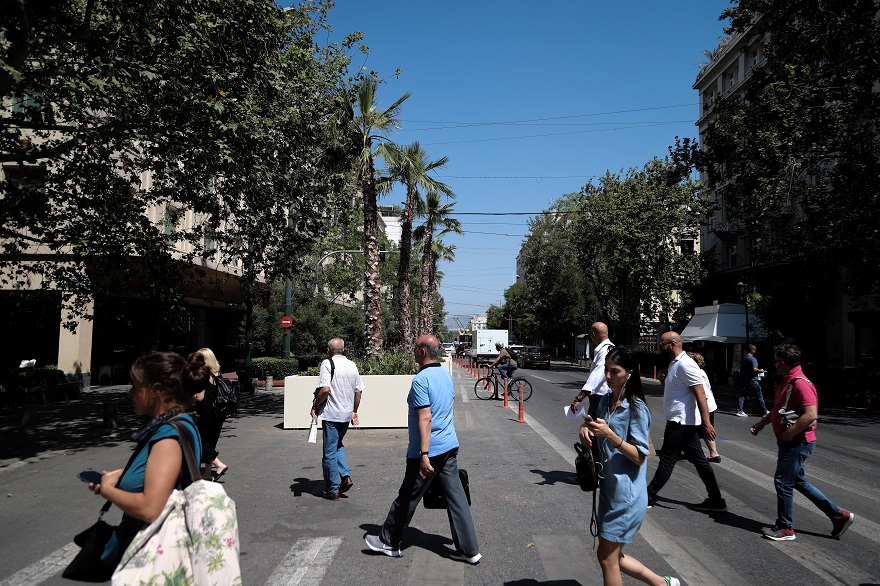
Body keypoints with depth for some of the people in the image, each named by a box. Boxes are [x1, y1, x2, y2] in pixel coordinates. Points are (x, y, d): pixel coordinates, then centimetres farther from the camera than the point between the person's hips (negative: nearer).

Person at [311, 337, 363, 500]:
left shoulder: (327, 363, -11)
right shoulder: (352, 365, 7)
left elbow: (325, 389, -22)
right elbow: (358, 391, 11)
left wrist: (315, 406, -8)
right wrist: (354, 411, 21)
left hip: (331, 414, -6)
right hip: (347, 414, 6)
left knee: (329, 453, 4)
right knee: (338, 445, 25)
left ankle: (332, 490, 10)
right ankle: (346, 476, 11)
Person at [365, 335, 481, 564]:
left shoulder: (421, 379, -18)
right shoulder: (447, 375, 10)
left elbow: (425, 419, -24)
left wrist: (424, 455, -24)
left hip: (429, 451, -8)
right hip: (450, 446, 8)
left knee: (407, 498, 8)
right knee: (456, 497, 9)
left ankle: (389, 542, 26)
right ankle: (469, 550, 11)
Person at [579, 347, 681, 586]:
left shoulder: (636, 408, -16)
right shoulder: (606, 400, 5)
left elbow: (640, 456, -17)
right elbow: (597, 440, 18)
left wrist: (610, 434, -28)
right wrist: (586, 429, -4)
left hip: (626, 494, -8)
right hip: (609, 489, 8)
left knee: (607, 558, 2)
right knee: (612, 556, 17)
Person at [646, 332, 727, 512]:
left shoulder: (685, 365, -18)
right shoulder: (674, 364, 14)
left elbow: (700, 393, -23)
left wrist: (706, 422, -27)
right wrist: (664, 381, 4)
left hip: (681, 422, -10)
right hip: (684, 422, 10)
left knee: (667, 460, -1)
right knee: (699, 460, 11)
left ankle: (648, 497, 7)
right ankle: (716, 501, 17)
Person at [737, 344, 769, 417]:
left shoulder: (743, 358, 8)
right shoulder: (753, 359, -14)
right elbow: (754, 369, -24)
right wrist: (760, 371, -7)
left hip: (743, 380, 6)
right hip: (752, 380, -6)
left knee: (742, 395, 6)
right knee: (759, 396, 6)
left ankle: (740, 411, -1)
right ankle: (764, 411, 15)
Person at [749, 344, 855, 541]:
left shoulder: (801, 384, -21)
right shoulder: (786, 381, 11)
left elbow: (811, 415, -30)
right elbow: (777, 410, 22)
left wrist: (789, 433, -23)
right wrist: (760, 424, 16)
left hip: (797, 442, -10)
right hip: (789, 442, 10)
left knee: (783, 482, -2)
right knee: (797, 481, 17)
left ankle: (785, 529, 12)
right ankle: (839, 515, 26)